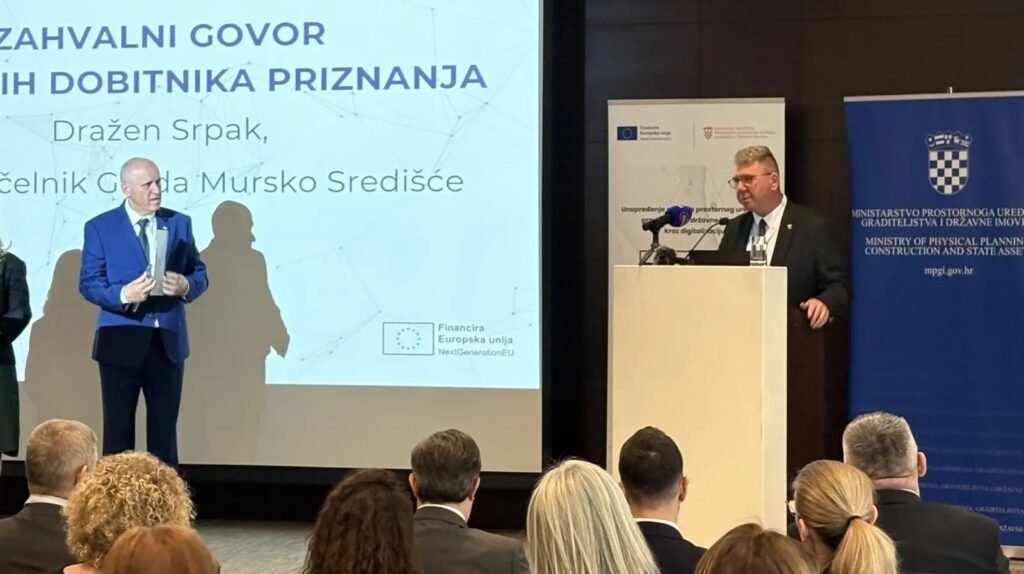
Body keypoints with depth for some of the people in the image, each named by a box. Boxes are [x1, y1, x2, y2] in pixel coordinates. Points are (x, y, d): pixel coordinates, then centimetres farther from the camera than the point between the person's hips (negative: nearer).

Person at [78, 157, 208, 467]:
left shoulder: (180, 223, 7)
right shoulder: (100, 227, -2)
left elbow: (200, 274, 9)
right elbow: (88, 284, -6)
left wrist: (186, 286, -14)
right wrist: (123, 295, -24)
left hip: (167, 341, 3)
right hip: (121, 342, -3)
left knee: (164, 430, 9)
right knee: (118, 431, 4)